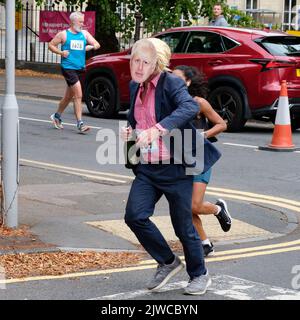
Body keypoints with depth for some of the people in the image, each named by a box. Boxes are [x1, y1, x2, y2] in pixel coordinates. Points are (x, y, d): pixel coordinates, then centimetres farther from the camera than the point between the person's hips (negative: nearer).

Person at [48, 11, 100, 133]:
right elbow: (51, 45, 6)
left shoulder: (84, 34, 12)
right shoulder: (64, 34, 0)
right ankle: (80, 123, -12)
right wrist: (60, 52, -10)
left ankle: (57, 116, 36)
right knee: (78, 95, -14)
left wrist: (91, 46, -11)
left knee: (69, 96, 16)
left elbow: (97, 44, 11)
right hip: (68, 67, -6)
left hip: (79, 68, 6)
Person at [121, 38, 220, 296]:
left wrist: (157, 130, -46)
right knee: (134, 216, -11)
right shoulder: (135, 87, 9)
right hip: (147, 169, 6)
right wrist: (129, 131, 2)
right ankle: (167, 262, 13)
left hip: (176, 168, -6)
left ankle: (199, 275, 27)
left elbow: (190, 107, -34)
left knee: (183, 226, 3)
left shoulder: (171, 83, -14)